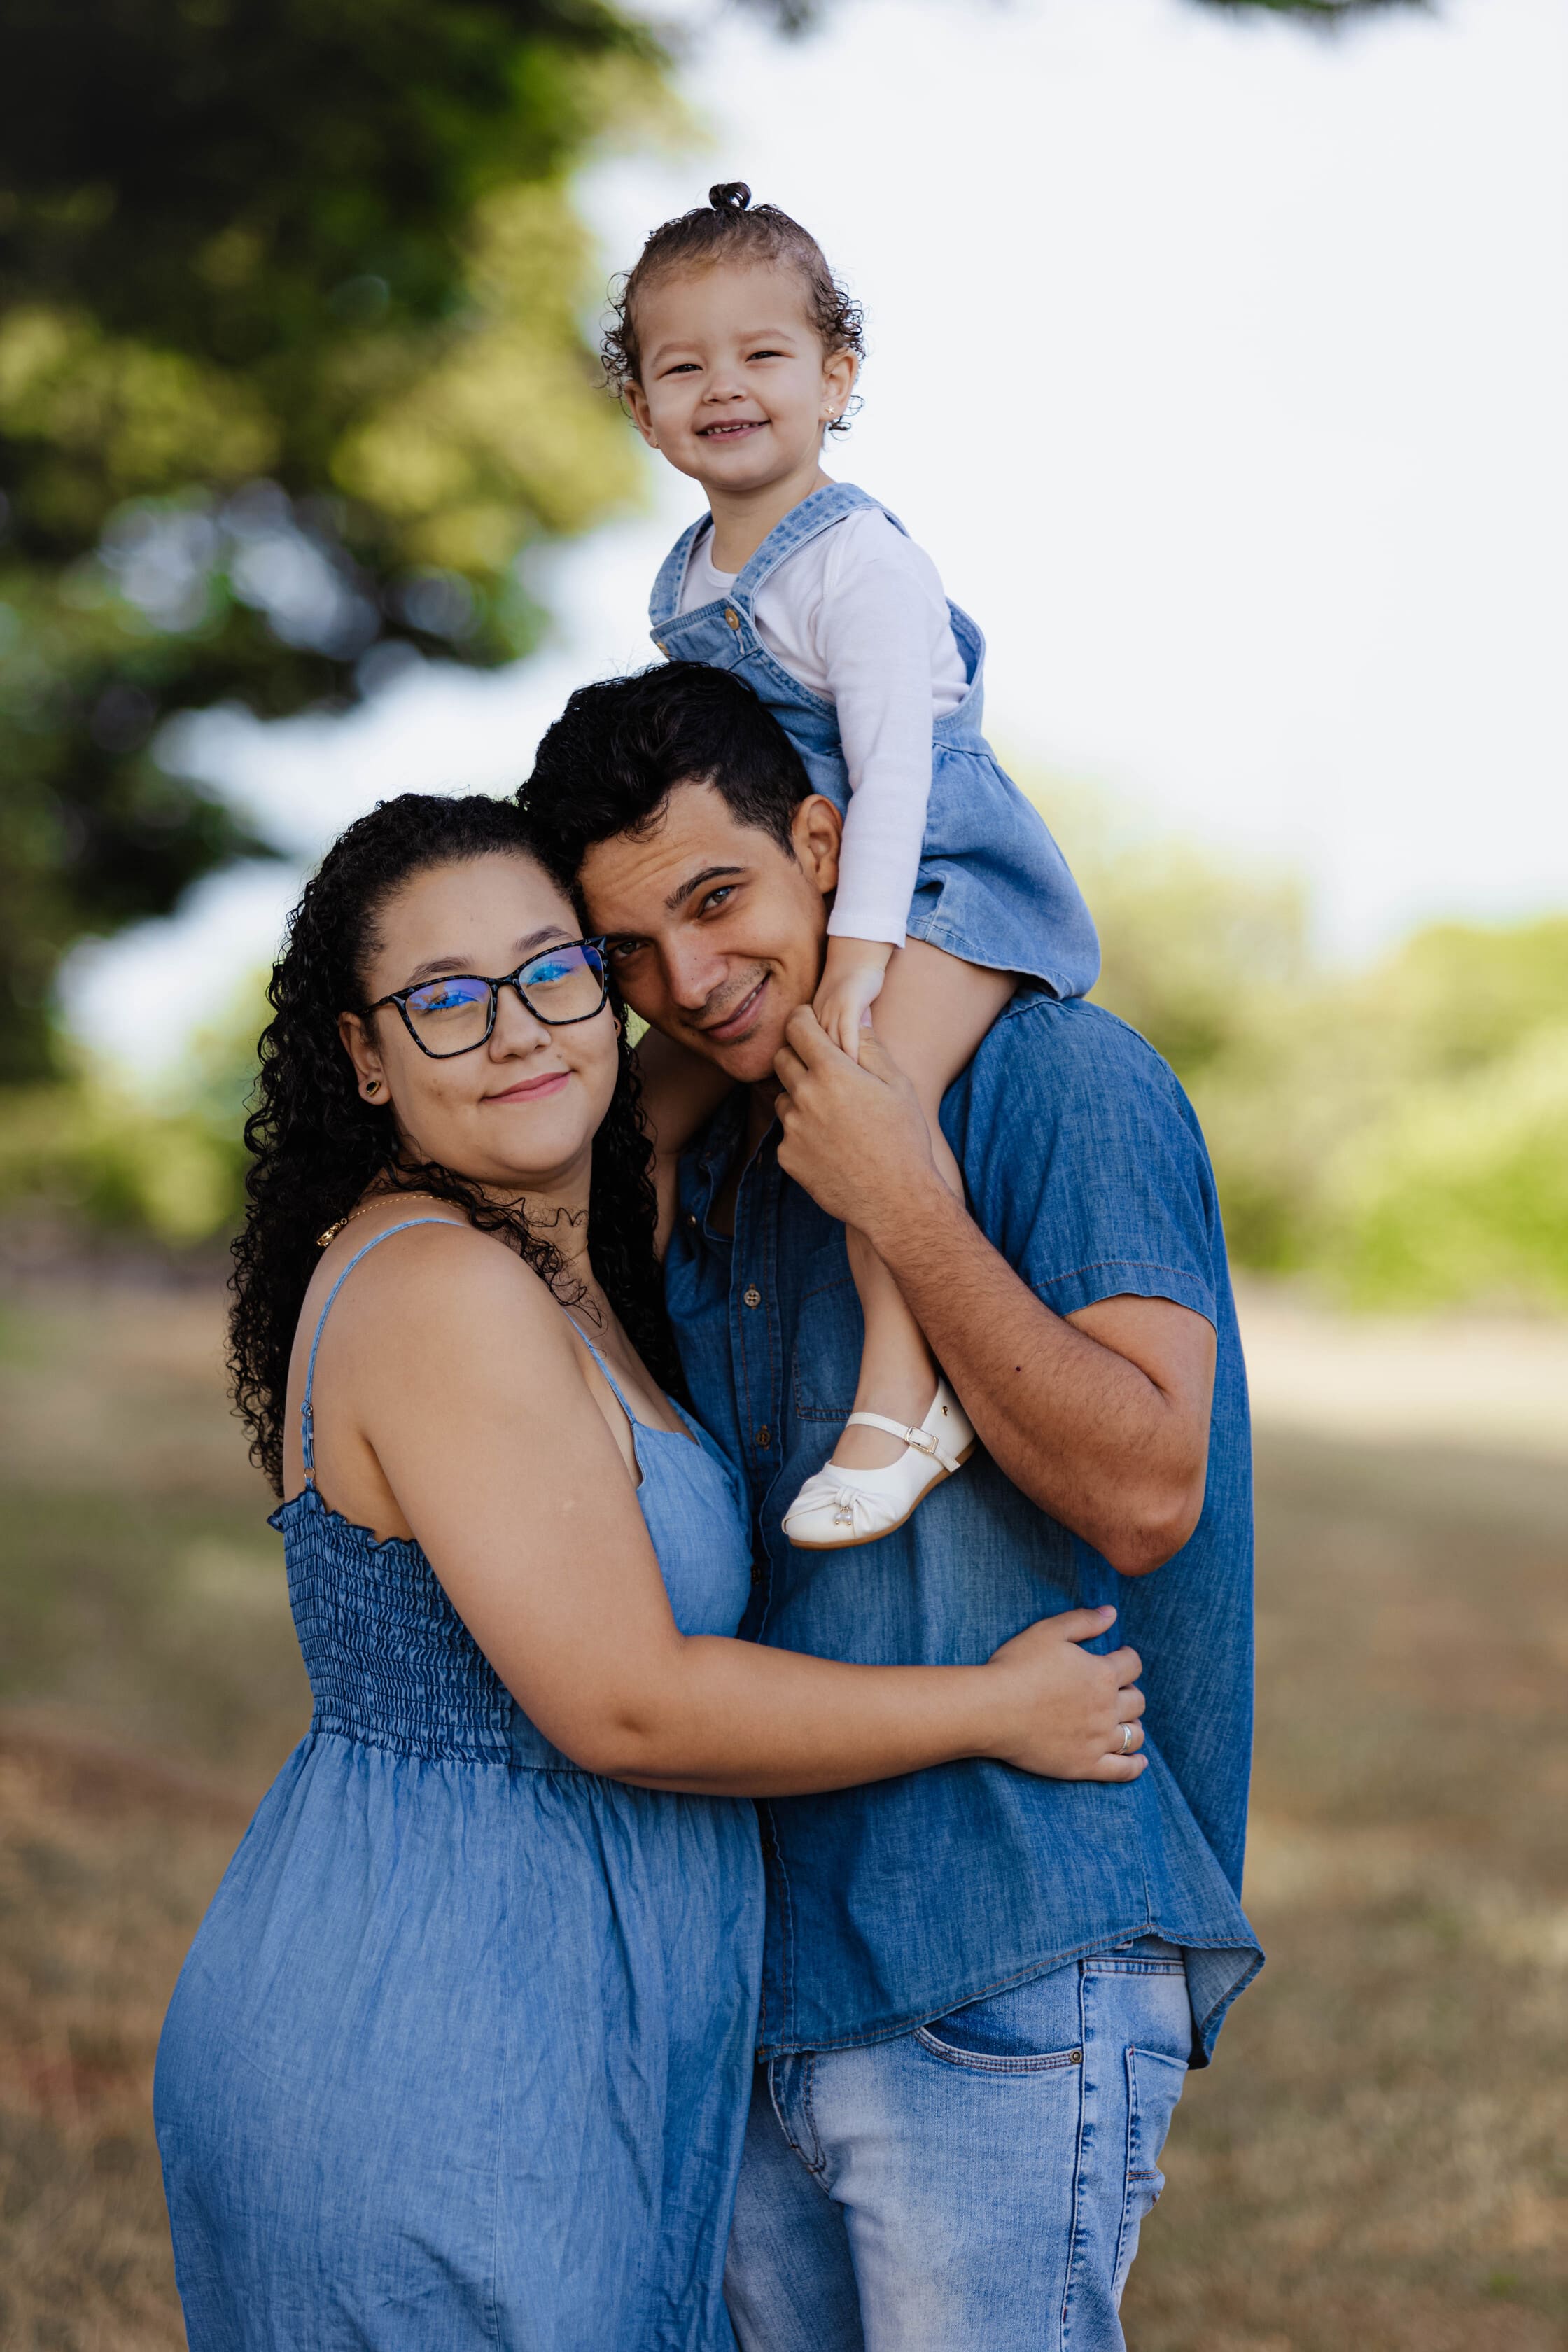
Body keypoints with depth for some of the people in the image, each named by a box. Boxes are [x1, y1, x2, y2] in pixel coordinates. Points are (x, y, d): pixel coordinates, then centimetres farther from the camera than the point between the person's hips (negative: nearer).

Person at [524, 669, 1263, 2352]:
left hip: (1003, 1978, -7)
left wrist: (902, 1206, -20)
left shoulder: (1059, 1080, -9)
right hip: (767, 1976, 8)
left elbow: (1145, 1497, -19)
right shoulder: (708, 1173, 14)